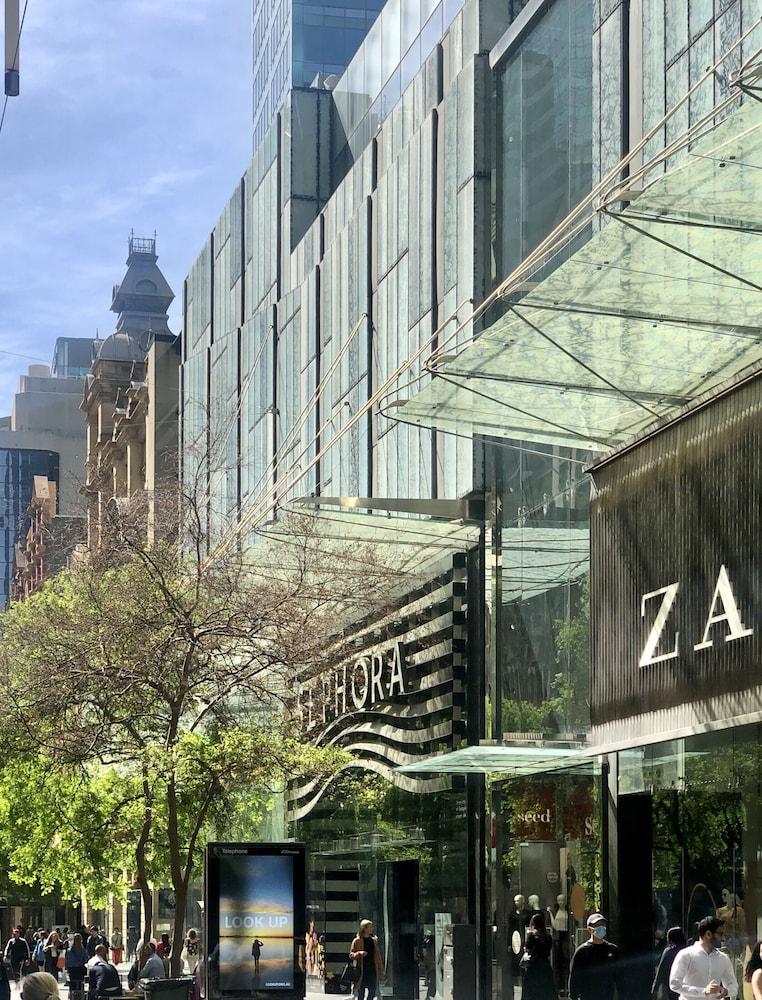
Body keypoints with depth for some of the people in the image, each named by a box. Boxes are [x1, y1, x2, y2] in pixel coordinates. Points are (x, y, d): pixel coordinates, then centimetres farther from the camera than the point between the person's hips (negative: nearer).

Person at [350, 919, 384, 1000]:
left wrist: (381, 968, 10)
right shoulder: (357, 941, -2)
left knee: (372, 991, 5)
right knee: (361, 992, -1)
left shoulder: (374, 940, 12)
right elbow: (351, 954, -2)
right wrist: (359, 953, -21)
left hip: (372, 970, 5)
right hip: (362, 970, -5)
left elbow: (377, 955, 14)